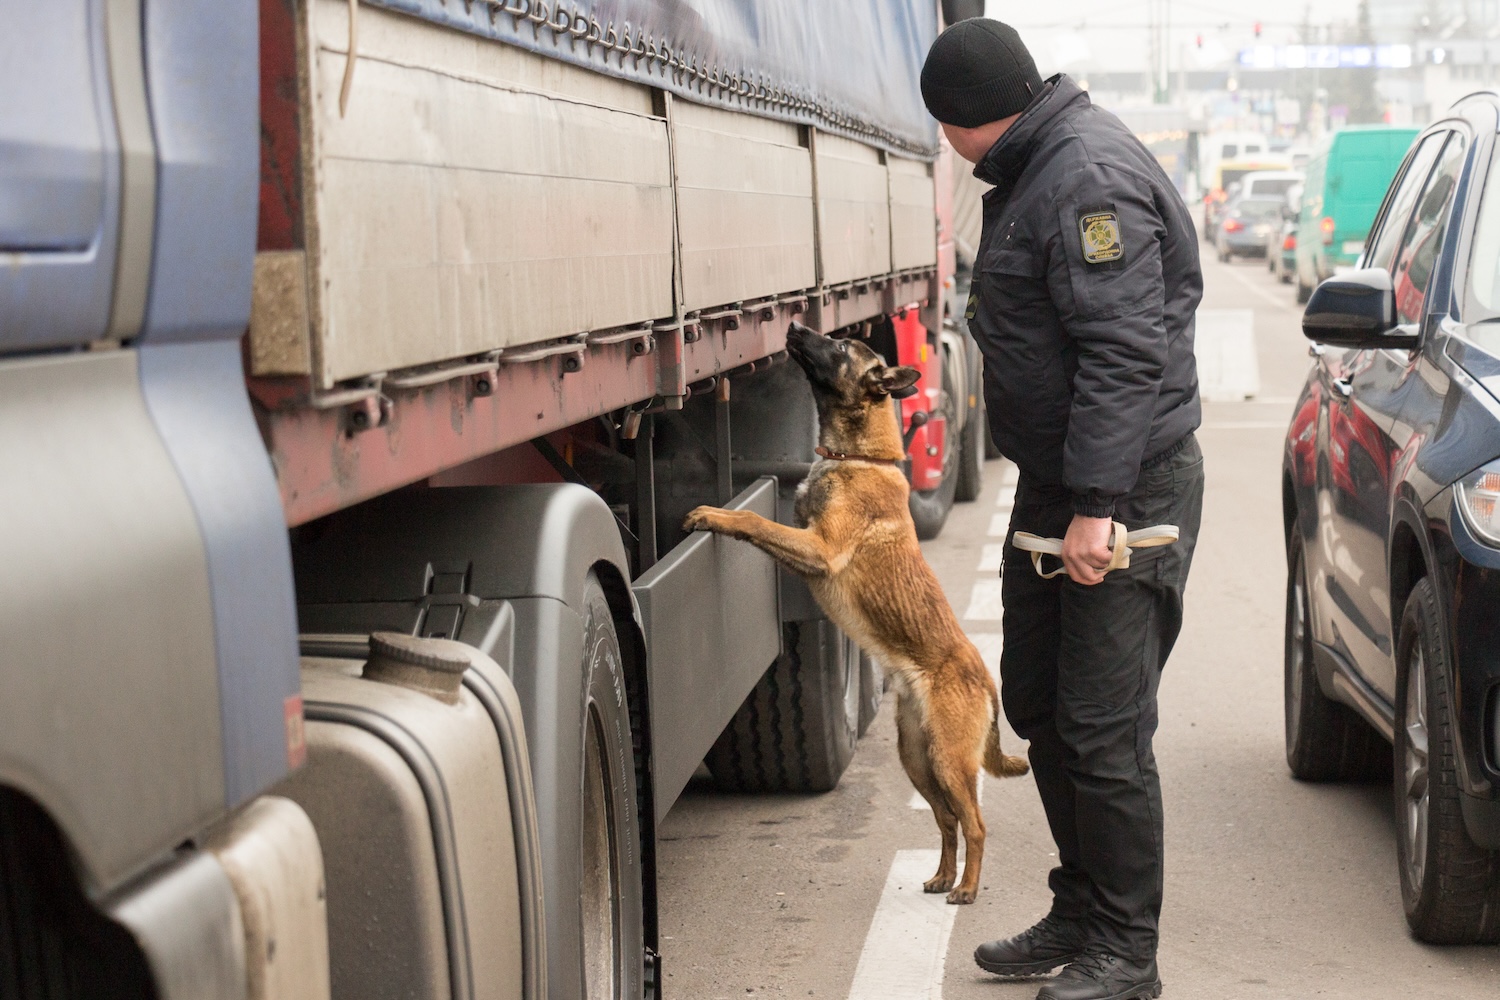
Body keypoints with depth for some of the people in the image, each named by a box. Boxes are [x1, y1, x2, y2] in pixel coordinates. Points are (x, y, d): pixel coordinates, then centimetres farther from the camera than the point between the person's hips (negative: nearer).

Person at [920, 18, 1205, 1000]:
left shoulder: (1092, 179, -19)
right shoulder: (1035, 173, 14)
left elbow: (1124, 354, -26)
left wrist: (1096, 505, -28)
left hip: (1128, 494, -11)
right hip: (1057, 487, 11)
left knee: (1103, 732, -6)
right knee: (1039, 706, 17)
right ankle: (1078, 917, 30)